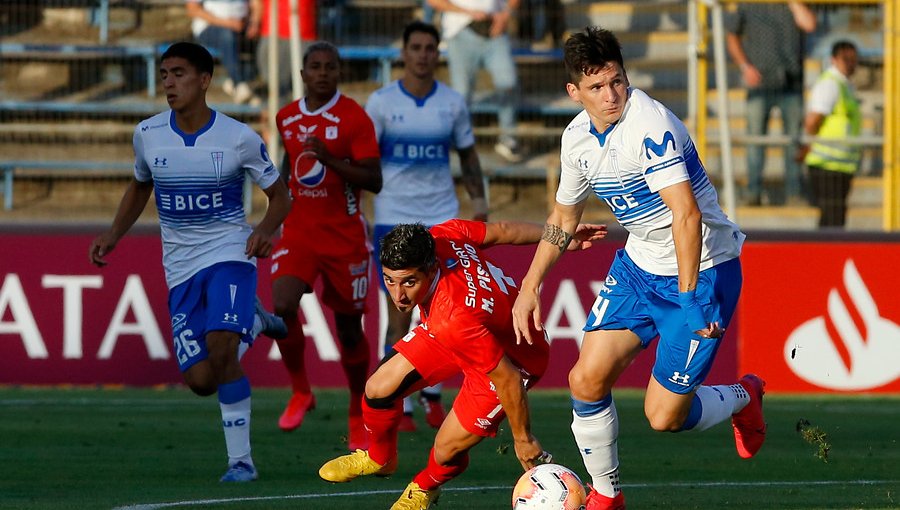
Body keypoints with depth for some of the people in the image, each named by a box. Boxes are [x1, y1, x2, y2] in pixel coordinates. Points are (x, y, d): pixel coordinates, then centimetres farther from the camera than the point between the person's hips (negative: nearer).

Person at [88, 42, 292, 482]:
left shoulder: (239, 139, -9)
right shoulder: (148, 134, 1)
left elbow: (279, 196, 3)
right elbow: (140, 186, 21)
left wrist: (266, 229, -18)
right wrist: (113, 235, 8)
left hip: (230, 253, -4)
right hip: (180, 266, 4)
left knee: (220, 347, -27)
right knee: (200, 380, -4)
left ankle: (241, 460, -16)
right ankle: (250, 323, 30)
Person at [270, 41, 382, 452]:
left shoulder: (354, 118, -8)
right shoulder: (287, 118, 7)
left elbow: (373, 181, -13)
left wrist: (328, 159, -24)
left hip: (344, 235, -3)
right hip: (298, 231, 3)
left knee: (349, 326, 5)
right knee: (282, 307, -20)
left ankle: (358, 414, 23)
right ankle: (300, 391, 1)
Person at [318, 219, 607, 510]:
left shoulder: (454, 320, -45)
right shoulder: (441, 235, -29)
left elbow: (507, 378, -32)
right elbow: (503, 230, -13)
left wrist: (523, 440, -16)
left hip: (510, 358, -7)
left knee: (446, 452, -5)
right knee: (378, 391, 2)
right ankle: (380, 458, 35)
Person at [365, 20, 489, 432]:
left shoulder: (453, 103, 5)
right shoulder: (381, 102, -2)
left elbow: (467, 155, 15)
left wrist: (479, 201, 4)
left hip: (442, 217, 2)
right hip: (393, 217, -2)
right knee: (399, 312, -3)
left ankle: (431, 390, 18)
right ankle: (399, 406, 2)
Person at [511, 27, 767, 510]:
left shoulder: (650, 125, -26)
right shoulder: (578, 137, 0)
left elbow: (687, 213, -30)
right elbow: (564, 216, 17)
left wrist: (688, 297, -32)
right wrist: (529, 288, 17)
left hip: (703, 270, -7)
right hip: (639, 266, 7)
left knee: (663, 416, -6)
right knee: (586, 380, -4)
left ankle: (744, 398, 26)